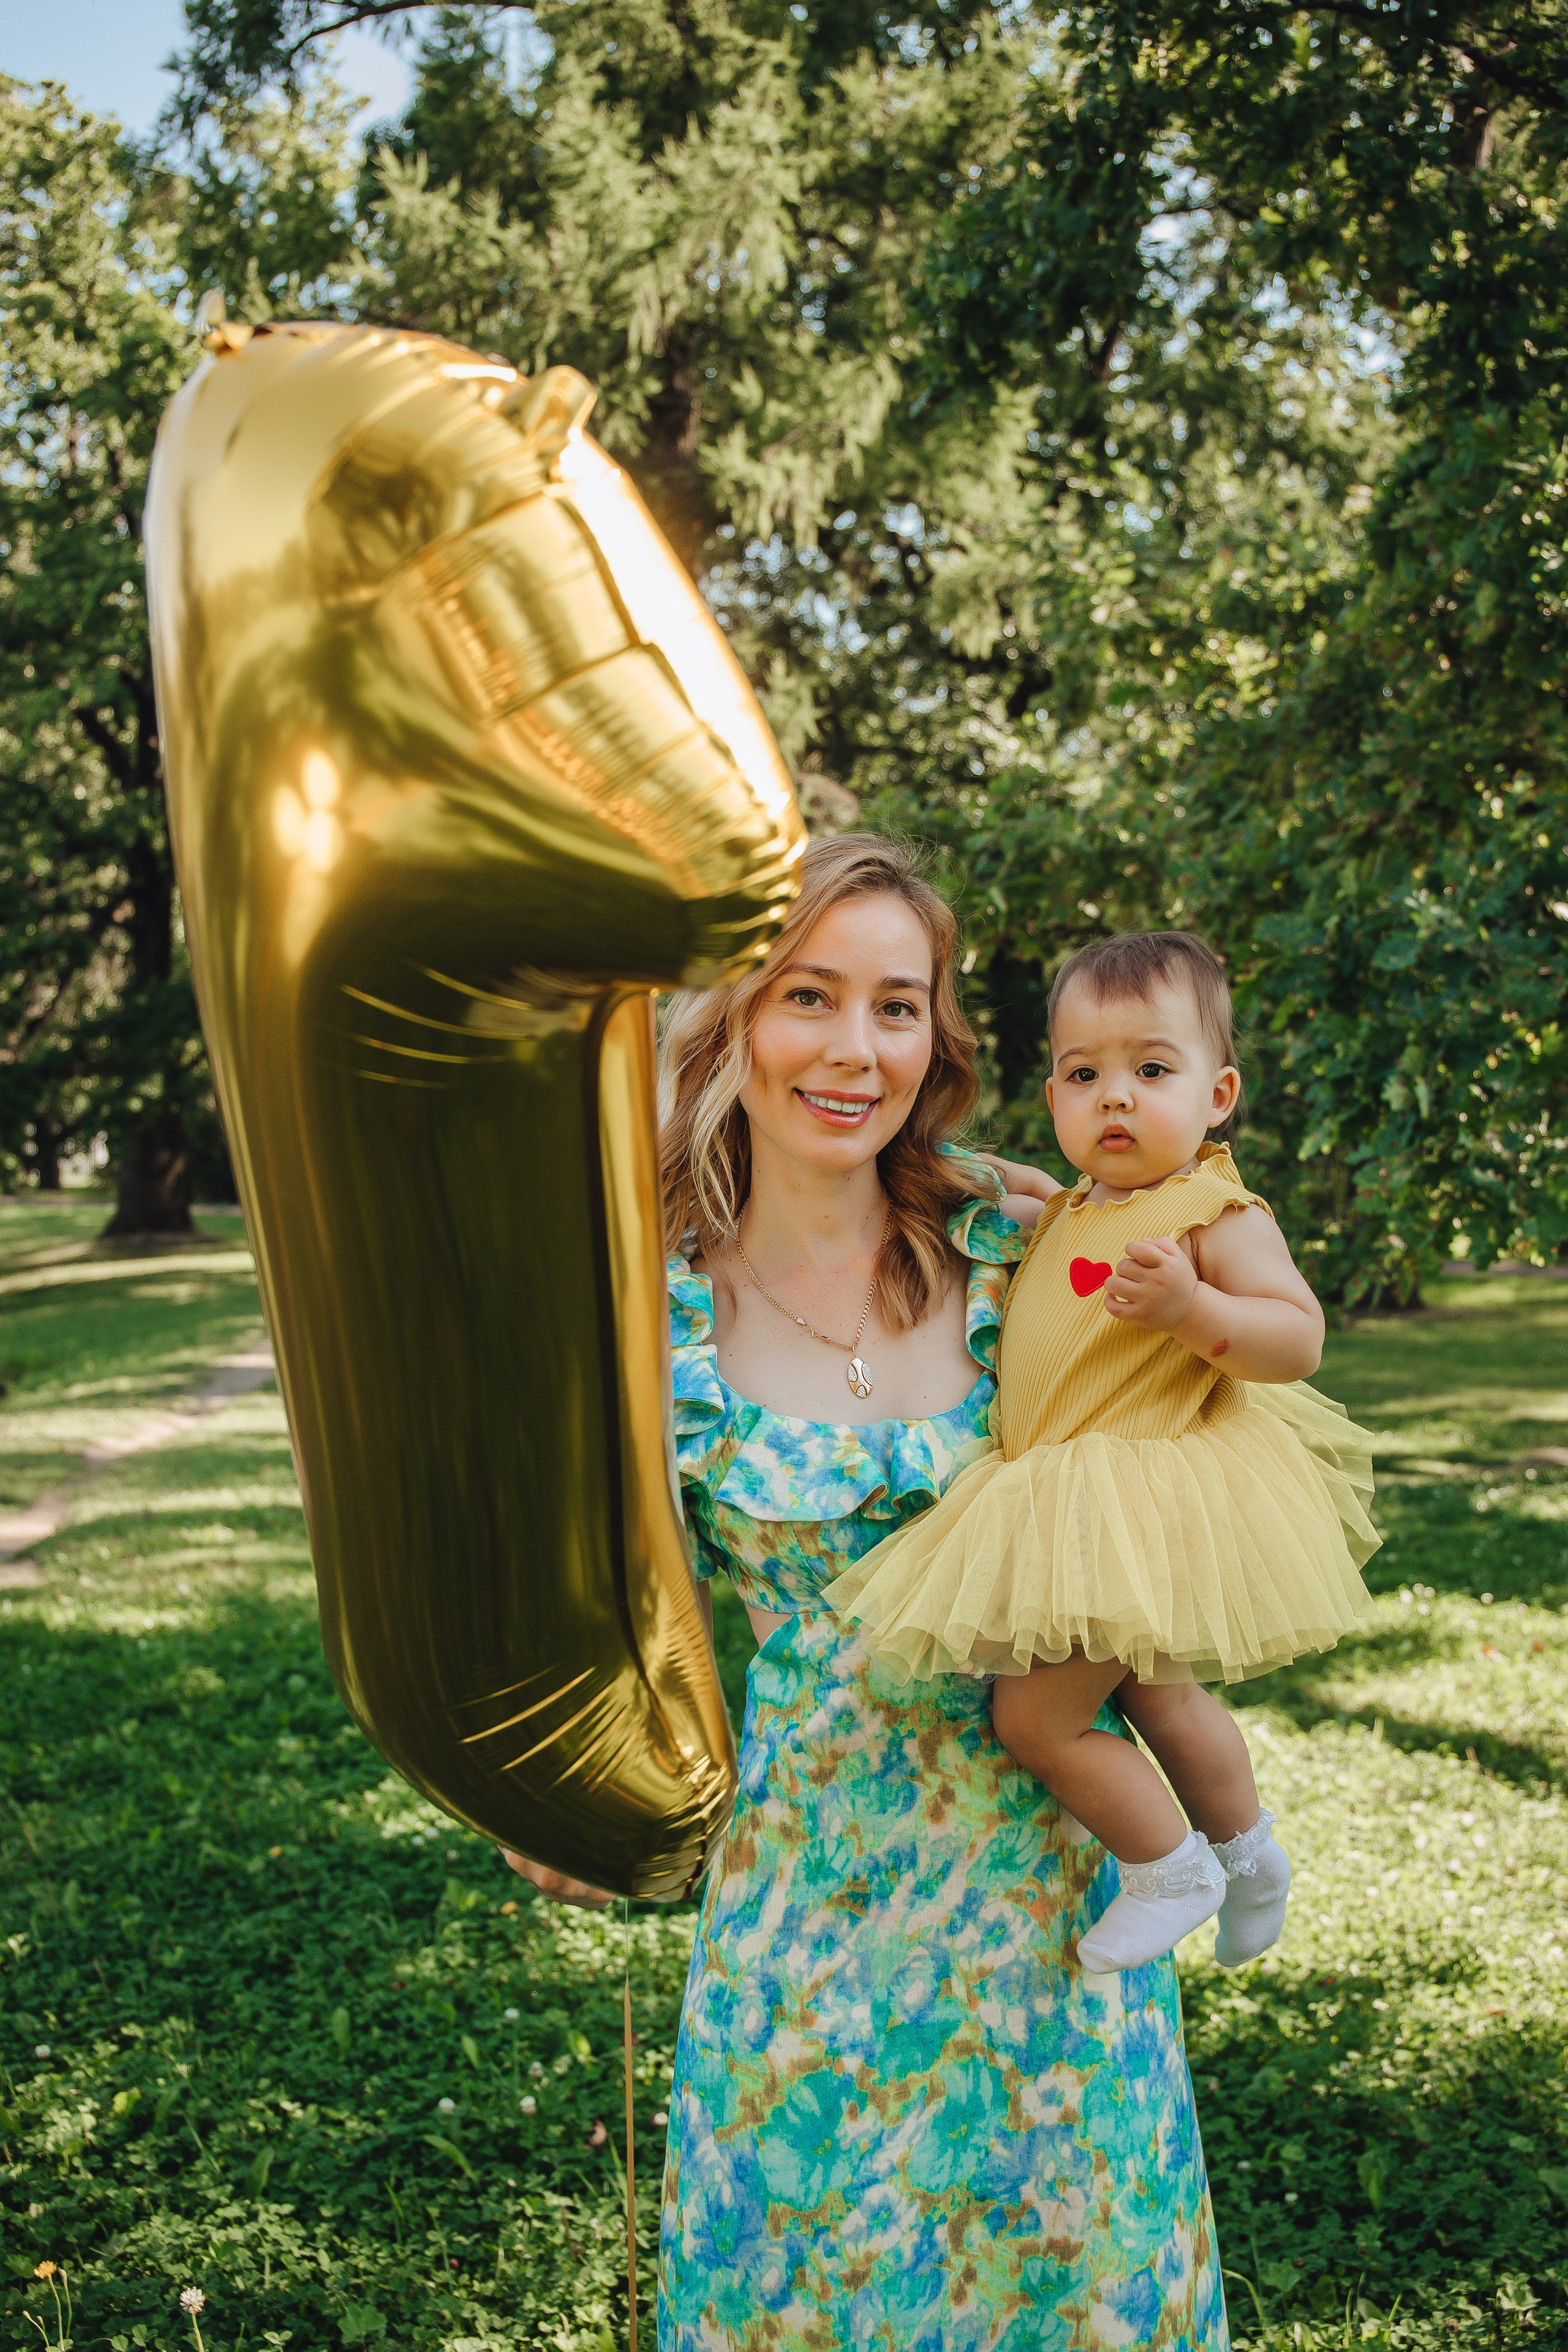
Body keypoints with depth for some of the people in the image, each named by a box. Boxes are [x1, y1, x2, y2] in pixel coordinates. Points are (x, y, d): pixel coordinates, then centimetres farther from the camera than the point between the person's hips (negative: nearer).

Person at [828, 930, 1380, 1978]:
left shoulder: (1216, 1211, -17)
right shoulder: (1073, 1211, 9)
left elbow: (1298, 1340, -22)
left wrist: (1190, 1308, -38)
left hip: (1147, 1509, -10)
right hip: (1080, 1500, 10)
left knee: (1038, 1715, -7)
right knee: (1151, 1693, 27)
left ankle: (1171, 1868, 14)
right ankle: (1250, 1847, 48)